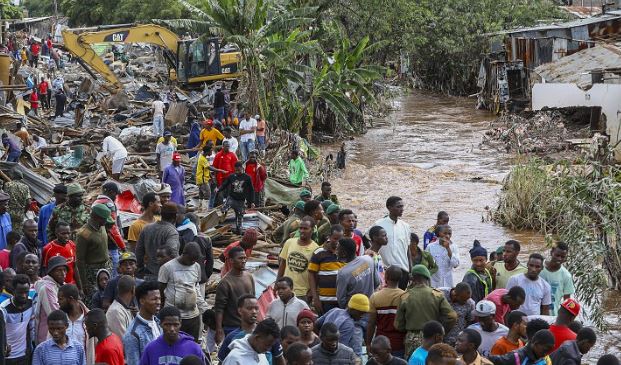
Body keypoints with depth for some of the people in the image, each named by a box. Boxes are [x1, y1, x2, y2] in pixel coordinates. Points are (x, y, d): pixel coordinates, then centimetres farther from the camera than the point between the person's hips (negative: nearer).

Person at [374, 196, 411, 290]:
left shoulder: (405, 226, 9)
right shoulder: (379, 225, -3)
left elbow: (408, 250, 12)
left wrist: (410, 271, 8)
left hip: (403, 269, 4)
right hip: (386, 268, -4)